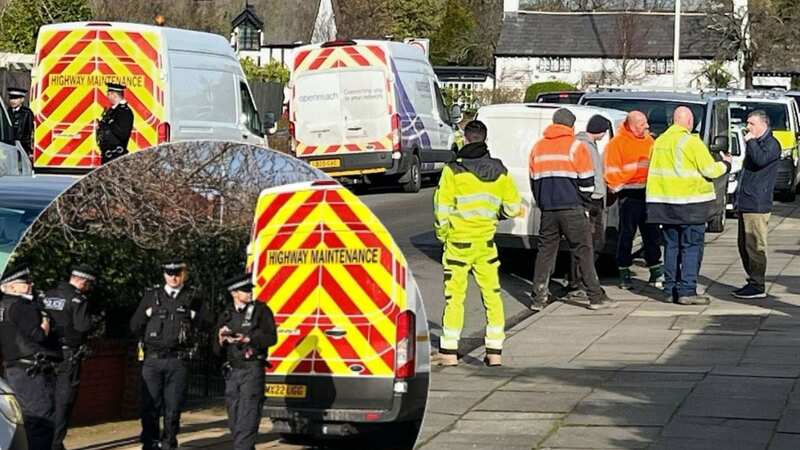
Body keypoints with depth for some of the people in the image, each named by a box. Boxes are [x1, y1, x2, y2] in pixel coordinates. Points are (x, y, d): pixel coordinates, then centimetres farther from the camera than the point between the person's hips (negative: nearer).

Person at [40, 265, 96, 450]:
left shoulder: (46, 296, 10)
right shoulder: (78, 299, -11)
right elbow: (83, 326, -20)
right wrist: (91, 321, -1)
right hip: (68, 356, -6)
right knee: (64, 400, 0)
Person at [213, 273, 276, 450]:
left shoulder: (261, 310, 2)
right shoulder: (226, 316, 14)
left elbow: (271, 337, -7)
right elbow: (217, 350, 15)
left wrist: (247, 339, -17)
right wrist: (221, 340, -7)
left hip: (252, 369, -5)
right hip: (232, 371, 5)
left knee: (247, 418, -13)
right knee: (234, 421, 8)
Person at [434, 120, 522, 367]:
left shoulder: (453, 170, -10)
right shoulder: (499, 171, 2)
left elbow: (442, 208, -8)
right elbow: (512, 207, 6)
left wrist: (441, 233, 7)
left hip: (458, 241, -3)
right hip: (487, 241, 3)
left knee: (454, 295, 3)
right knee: (492, 295, 9)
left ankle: (449, 351, 5)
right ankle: (494, 351, 10)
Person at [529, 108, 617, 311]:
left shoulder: (538, 147, 13)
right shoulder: (576, 146, -4)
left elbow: (534, 180, 18)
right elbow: (586, 181, -4)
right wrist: (584, 205, 9)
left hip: (548, 209, 5)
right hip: (572, 209, -5)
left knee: (545, 250, 9)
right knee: (583, 251, -1)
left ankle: (538, 298, 6)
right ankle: (596, 297, -2)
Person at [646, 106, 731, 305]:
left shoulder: (660, 141, 9)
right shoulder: (692, 142, -11)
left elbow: (656, 169, 15)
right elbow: (710, 170, -12)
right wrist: (725, 164, 6)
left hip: (665, 202, 6)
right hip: (690, 202, -6)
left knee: (671, 246, 13)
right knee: (692, 246, -2)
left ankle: (670, 289, 14)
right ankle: (687, 291, -7)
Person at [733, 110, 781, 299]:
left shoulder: (771, 144, -7)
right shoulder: (756, 143, 21)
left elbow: (761, 160, -28)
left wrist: (751, 141, -15)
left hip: (757, 205, -10)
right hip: (746, 204, 10)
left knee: (755, 246, -8)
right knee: (744, 246, 13)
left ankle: (758, 286, -5)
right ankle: (753, 282, 21)